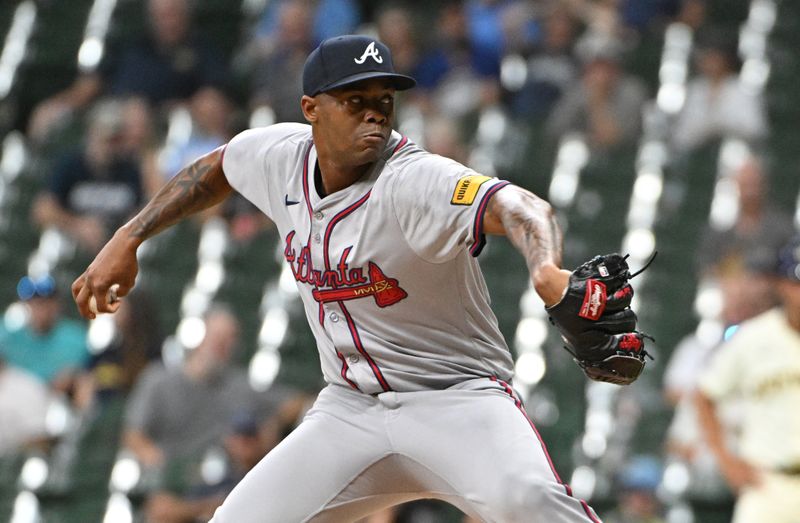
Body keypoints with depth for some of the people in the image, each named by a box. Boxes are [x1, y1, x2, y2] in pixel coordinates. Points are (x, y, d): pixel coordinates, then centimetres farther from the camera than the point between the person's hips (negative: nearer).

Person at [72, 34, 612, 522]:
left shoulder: (416, 182, -24)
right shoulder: (280, 154, -3)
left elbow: (516, 206, -43)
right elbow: (215, 170, 21)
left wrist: (545, 269, -65)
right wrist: (127, 240, 16)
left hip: (456, 398, -6)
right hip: (351, 408, 6)